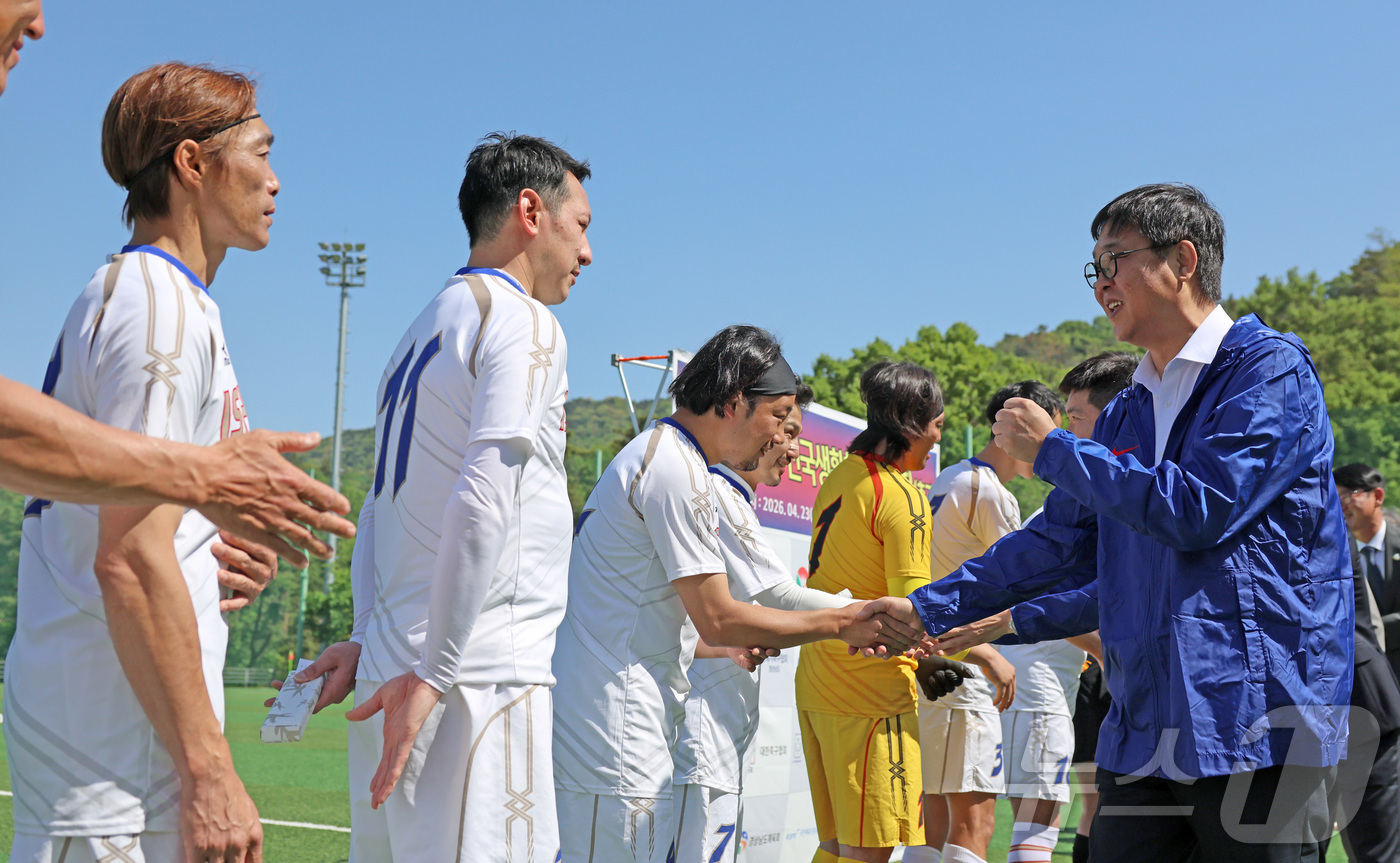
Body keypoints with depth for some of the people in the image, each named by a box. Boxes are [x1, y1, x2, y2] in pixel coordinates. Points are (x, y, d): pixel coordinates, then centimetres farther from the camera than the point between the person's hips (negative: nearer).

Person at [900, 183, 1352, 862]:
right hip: (1142, 732, 7)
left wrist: (1052, 448, -6)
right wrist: (928, 609, 15)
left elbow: (1197, 509, -17)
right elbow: (1061, 543, 21)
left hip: (1257, 726, -7)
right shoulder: (1125, 414, 18)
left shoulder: (1270, 369, -5)